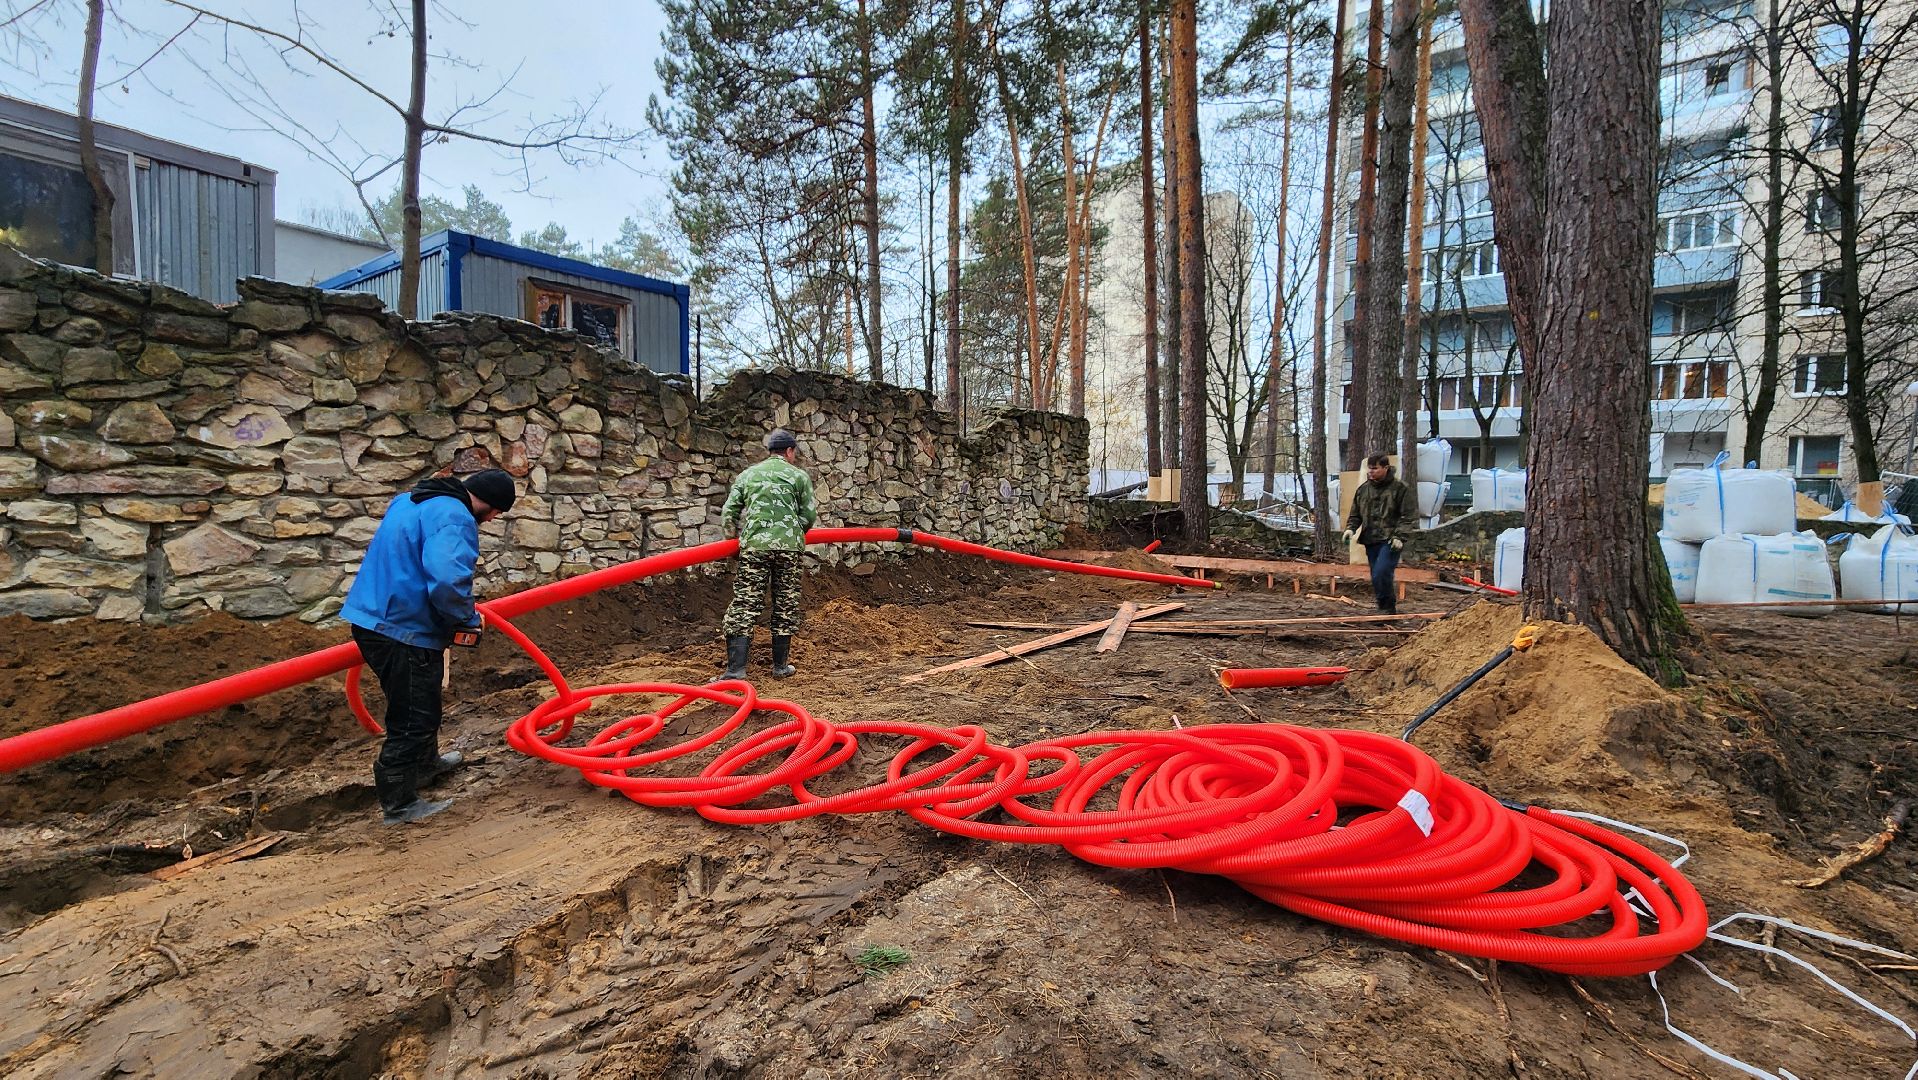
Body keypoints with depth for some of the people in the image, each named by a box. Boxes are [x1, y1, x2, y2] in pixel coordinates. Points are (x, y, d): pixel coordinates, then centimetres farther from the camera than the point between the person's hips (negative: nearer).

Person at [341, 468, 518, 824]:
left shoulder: (409, 501, 14)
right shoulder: (455, 518, -20)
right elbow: (447, 580, -35)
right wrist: (468, 619, -17)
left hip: (372, 618, 10)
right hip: (404, 631, -10)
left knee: (416, 703, 28)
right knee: (413, 717, 3)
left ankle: (425, 763, 47)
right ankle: (398, 804, 15)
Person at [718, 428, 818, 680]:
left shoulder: (748, 474, 16)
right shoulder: (799, 475, 8)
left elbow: (729, 511, 10)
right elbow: (809, 515, 4)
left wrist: (734, 540, 24)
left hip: (754, 544, 1)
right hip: (788, 546, -1)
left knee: (744, 604, 0)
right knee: (786, 605, 9)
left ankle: (736, 668, -9)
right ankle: (781, 665, 16)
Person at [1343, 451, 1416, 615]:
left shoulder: (1400, 488, -3)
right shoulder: (1363, 489, 12)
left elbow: (1410, 516, -5)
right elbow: (1355, 515, 19)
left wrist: (1400, 536, -14)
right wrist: (1350, 528, 0)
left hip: (1389, 541, -6)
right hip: (1371, 541, 6)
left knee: (1380, 575, -20)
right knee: (1377, 578, 9)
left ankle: (1389, 609, -6)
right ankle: (1386, 611, 21)